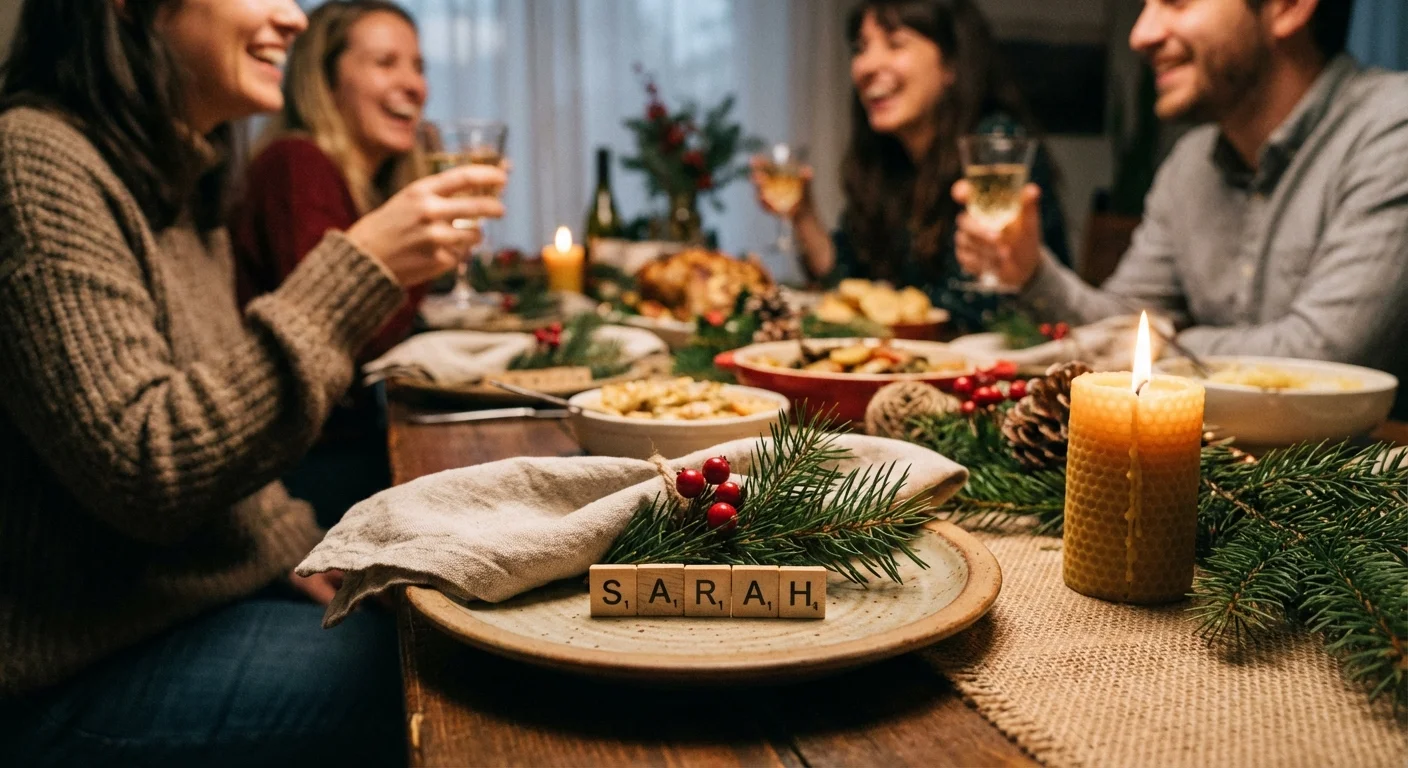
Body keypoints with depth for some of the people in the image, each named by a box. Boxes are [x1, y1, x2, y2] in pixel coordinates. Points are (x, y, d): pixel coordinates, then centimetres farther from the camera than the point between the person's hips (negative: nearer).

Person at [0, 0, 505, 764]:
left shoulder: (178, 179, 11)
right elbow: (140, 473, -25)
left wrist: (306, 552, 0)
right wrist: (356, 272, -24)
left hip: (225, 585, 8)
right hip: (87, 668, -8)